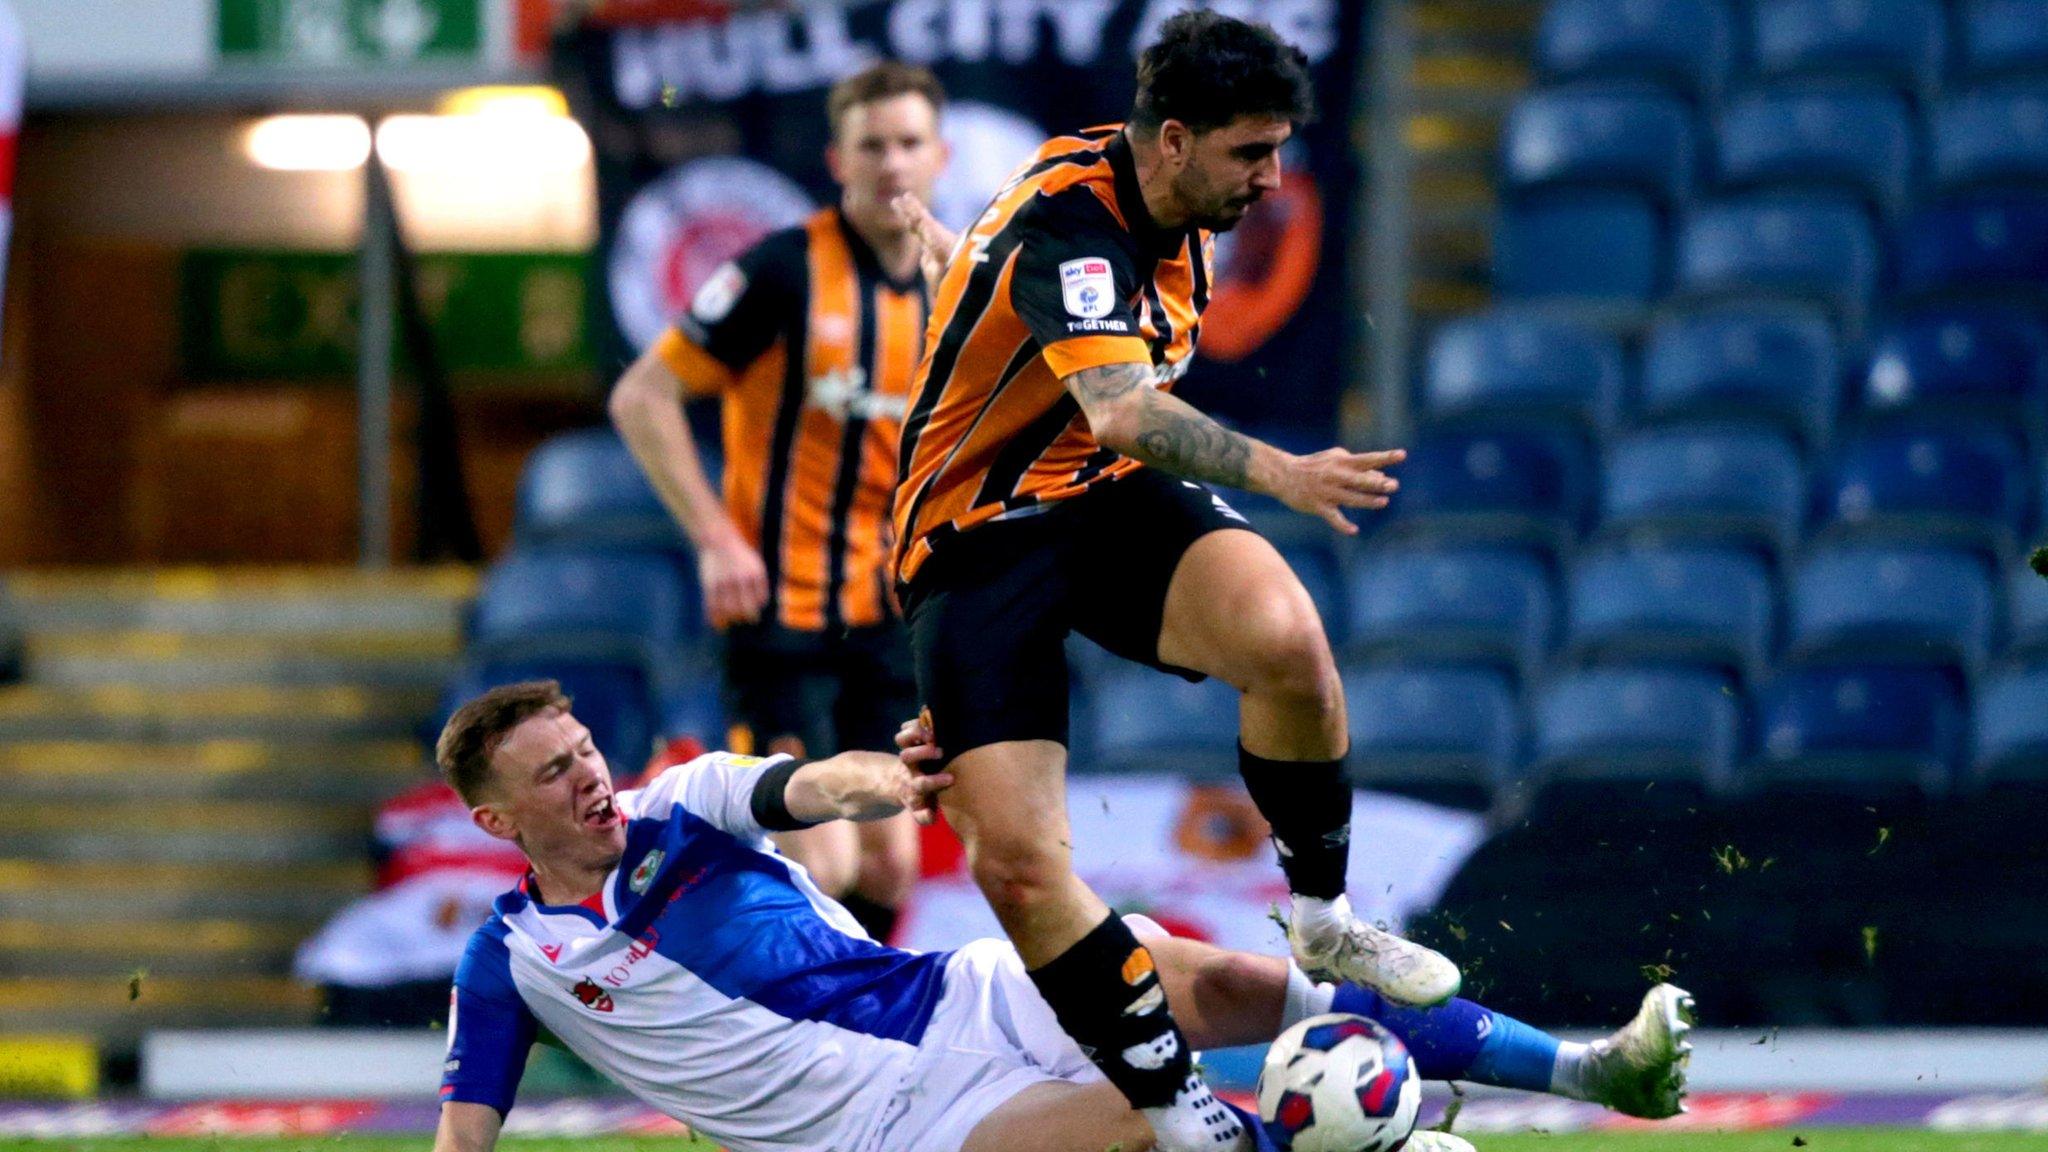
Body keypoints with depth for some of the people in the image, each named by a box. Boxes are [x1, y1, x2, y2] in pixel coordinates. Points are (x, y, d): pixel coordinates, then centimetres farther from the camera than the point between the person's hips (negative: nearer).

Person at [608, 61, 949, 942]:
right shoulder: (788, 271, -12)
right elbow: (640, 397, -11)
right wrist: (716, 538, -17)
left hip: (887, 615, 6)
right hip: (782, 610, -6)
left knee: (887, 866, 5)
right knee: (824, 865, -15)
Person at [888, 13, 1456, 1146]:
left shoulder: (1164, 206, 2)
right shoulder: (1065, 222, -26)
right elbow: (1123, 413, -42)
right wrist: (1278, 473, -53)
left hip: (1112, 500, 6)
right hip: (978, 537, -6)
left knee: (1286, 639, -27)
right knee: (1015, 860, -21)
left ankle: (1322, 919, -4)